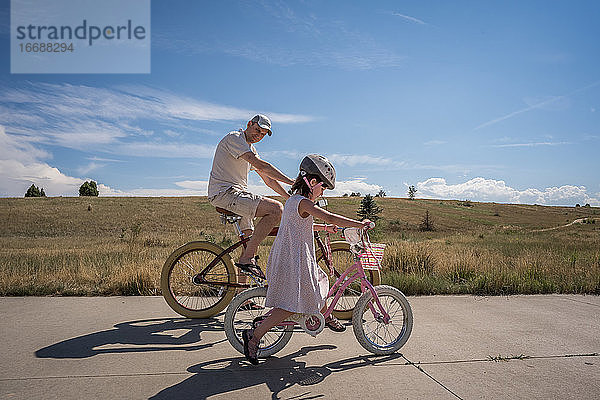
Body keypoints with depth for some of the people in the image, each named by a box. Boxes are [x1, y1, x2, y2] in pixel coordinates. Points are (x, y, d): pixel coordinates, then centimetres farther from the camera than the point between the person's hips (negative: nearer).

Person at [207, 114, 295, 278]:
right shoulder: (234, 138, -9)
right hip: (225, 193, -10)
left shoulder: (250, 148, 22)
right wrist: (291, 182, -21)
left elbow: (268, 179, 21)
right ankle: (247, 258, -21)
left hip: (237, 194, 10)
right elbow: (260, 164, -21)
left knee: (249, 241, 11)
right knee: (276, 209, -23)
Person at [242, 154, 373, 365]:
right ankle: (254, 335, -3)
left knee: (318, 283, 27)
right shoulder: (303, 203, -19)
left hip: (286, 258, 11)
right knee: (290, 305, -6)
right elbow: (330, 217, -26)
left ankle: (326, 317, 49)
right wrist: (359, 223, -19)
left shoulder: (292, 200, 13)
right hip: (293, 262, -11)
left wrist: (323, 228, 31)